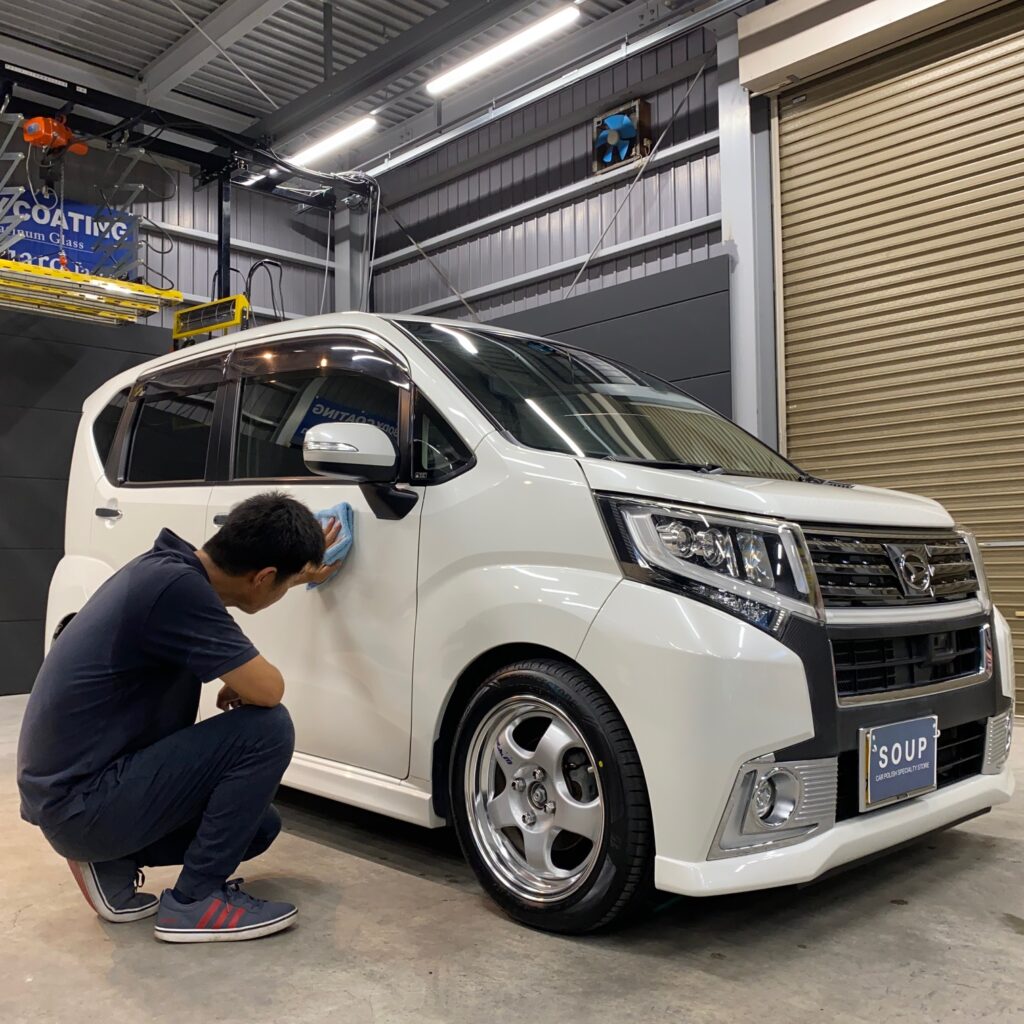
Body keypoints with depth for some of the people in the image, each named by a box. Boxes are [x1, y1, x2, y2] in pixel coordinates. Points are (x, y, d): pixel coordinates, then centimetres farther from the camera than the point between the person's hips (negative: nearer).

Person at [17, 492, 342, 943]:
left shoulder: (170, 565, 4)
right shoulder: (176, 587, -26)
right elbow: (267, 690, -24)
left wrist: (300, 569, 38)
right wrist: (237, 686, -2)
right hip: (81, 802, -10)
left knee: (260, 824, 16)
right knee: (266, 729, -16)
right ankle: (195, 899, -5)